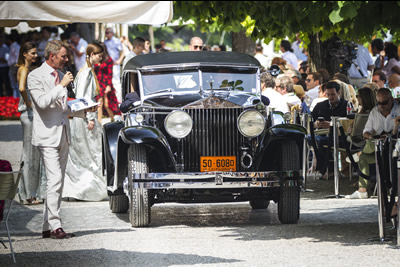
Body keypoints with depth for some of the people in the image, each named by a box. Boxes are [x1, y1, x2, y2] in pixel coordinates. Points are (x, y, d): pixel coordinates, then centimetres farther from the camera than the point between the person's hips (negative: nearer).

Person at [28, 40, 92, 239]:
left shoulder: (60, 75, 16)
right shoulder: (35, 76, -7)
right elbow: (42, 102, -20)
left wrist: (85, 110, 10)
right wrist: (62, 86, -19)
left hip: (63, 135, 8)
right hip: (47, 135, -8)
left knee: (57, 182, 8)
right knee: (55, 180, -16)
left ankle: (47, 227, 11)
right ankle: (54, 226, -17)